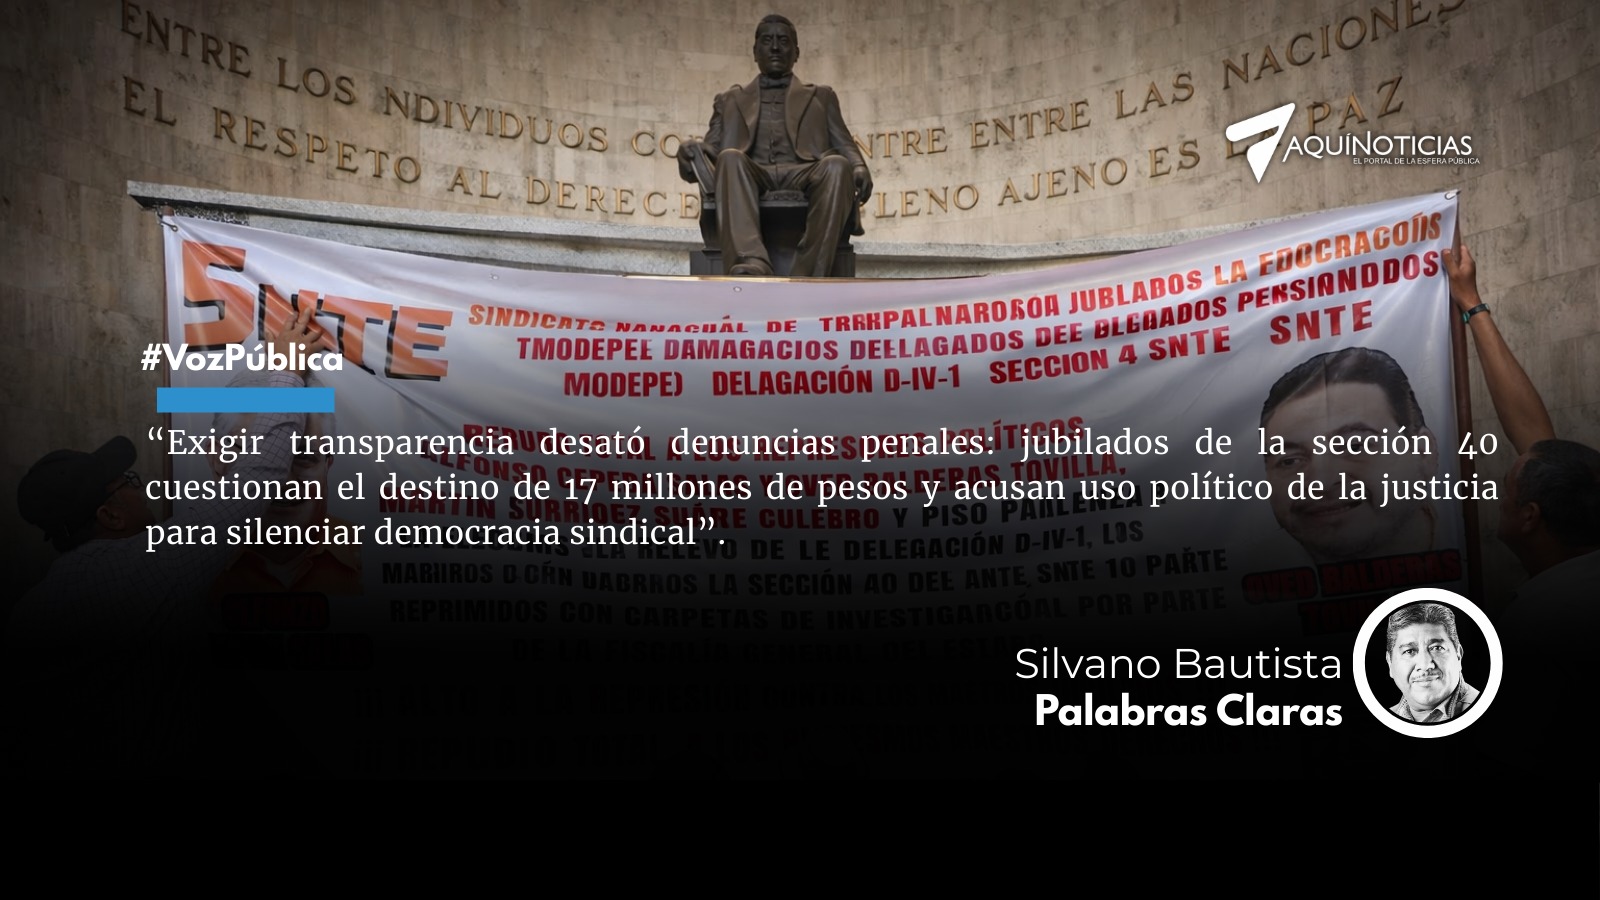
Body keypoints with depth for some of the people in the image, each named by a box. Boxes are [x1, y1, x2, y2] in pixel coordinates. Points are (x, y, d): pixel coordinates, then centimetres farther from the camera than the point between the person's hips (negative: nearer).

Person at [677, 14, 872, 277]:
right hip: (751, 176, 0)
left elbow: (844, 147, 18)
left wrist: (859, 168, -7)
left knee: (836, 165, -35)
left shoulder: (821, 97, 30)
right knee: (730, 157, -35)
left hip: (804, 176, 0)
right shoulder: (730, 100, 31)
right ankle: (751, 267, -56)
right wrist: (692, 150, -7)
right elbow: (713, 148, 19)